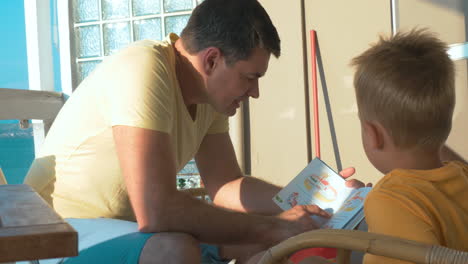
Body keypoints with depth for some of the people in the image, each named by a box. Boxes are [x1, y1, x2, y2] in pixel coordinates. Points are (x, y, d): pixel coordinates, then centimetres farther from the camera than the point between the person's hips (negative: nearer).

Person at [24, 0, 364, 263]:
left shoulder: (209, 89, -2)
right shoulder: (142, 71, -28)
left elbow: (226, 187, 5)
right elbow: (156, 211, -35)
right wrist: (272, 228, -25)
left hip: (133, 222, 8)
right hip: (60, 233, -8)